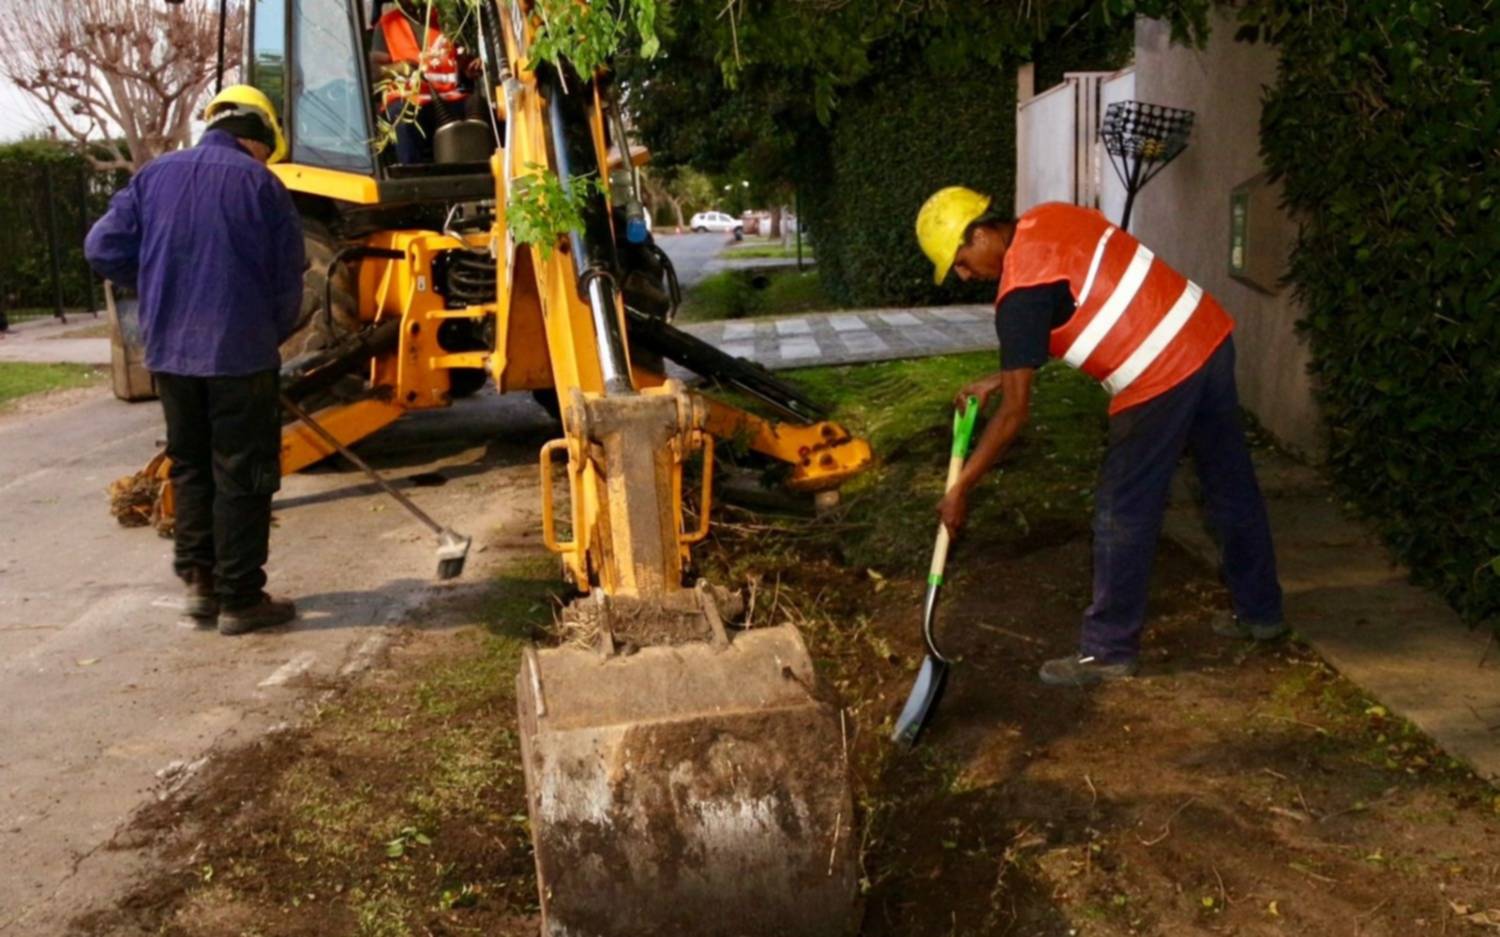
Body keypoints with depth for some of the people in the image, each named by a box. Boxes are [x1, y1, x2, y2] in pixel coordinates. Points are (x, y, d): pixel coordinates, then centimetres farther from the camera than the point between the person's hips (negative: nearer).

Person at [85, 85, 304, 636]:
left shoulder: (155, 176, 7)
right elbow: (287, 282, -4)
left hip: (169, 352, 5)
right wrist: (272, 334, 13)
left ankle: (198, 580, 19)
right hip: (241, 352, -4)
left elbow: (103, 249, 5)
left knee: (190, 466, 18)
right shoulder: (260, 183, -5)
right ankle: (240, 599, 7)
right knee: (242, 475, 3)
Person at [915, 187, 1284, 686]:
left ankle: (1108, 650, 14)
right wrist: (998, 379, 18)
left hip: (1163, 378, -10)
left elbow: (1015, 412, -15)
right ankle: (1260, 611, 38)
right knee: (1233, 485, 21)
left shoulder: (1022, 291, -16)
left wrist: (961, 488, -8)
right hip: (1209, 338, 10)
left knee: (1124, 515, 2)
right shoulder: (1050, 219, 10)